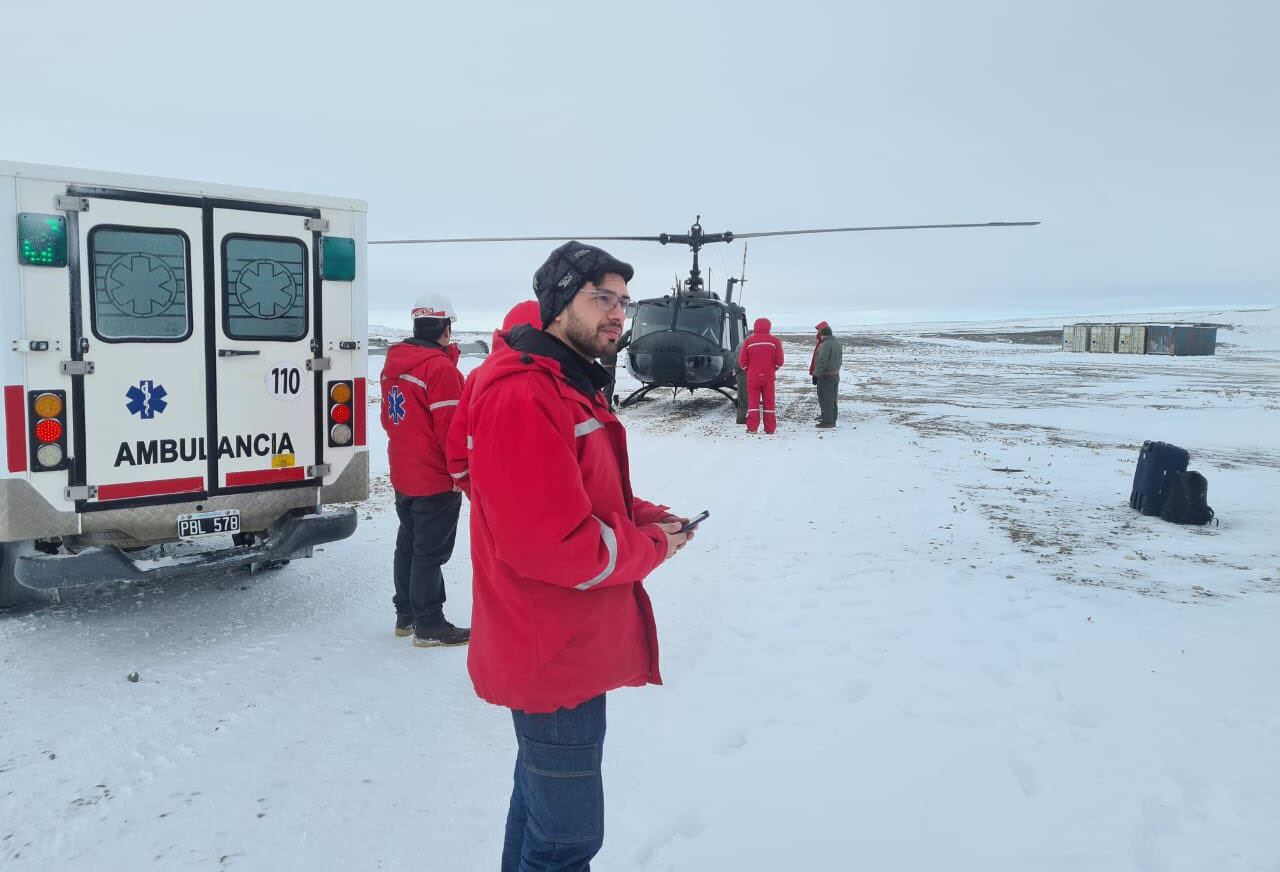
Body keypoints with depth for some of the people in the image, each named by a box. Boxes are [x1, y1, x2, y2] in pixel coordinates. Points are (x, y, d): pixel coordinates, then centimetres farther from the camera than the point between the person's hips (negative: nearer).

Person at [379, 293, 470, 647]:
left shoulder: (394, 363, 7)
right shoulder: (440, 367, -20)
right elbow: (452, 429, -19)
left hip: (403, 475, 9)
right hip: (436, 479, -8)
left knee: (408, 544, 18)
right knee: (430, 552, 0)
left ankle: (406, 615, 29)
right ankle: (429, 627, 8)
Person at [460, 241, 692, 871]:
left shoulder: (570, 386, 10)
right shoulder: (524, 398, -24)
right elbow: (557, 543, -29)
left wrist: (648, 519, -1)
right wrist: (651, 547, -13)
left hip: (568, 647, 10)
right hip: (556, 654, -10)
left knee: (542, 793, 25)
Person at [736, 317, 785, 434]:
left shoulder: (749, 340, -2)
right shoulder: (775, 341, -1)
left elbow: (742, 360, -2)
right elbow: (779, 361, -2)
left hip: (753, 376, -1)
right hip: (769, 376, 1)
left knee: (753, 401, 4)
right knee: (769, 402, 7)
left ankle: (752, 428, -2)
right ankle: (770, 428, 7)